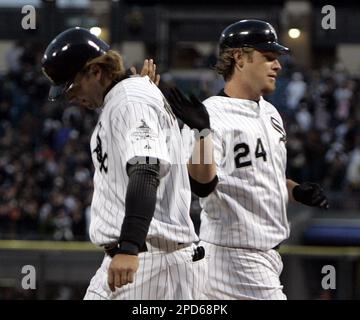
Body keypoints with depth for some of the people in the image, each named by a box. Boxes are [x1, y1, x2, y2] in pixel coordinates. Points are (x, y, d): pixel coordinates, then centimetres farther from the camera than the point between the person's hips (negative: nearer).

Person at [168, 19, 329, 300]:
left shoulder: (270, 113, 15)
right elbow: (203, 184, -26)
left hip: (268, 253, 9)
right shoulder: (213, 114, -14)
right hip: (235, 253, -9)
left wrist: (297, 191, 7)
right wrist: (202, 132, -40)